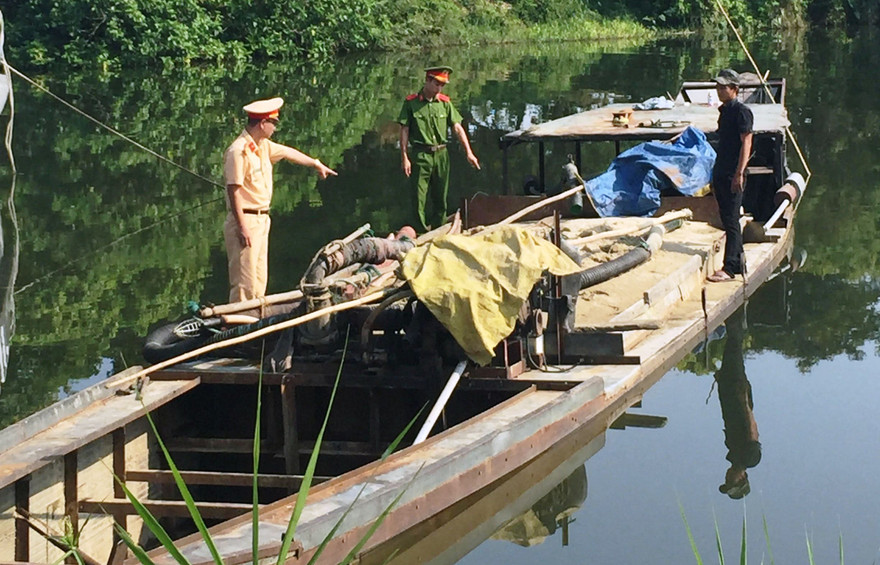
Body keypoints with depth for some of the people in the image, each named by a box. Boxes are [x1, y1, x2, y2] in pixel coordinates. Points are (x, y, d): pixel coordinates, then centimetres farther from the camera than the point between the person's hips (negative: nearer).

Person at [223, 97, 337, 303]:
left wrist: (316, 164, 46)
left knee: (260, 280, 12)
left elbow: (287, 152, 31)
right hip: (246, 220, -10)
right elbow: (233, 191, -20)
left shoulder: (263, 146, 12)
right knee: (245, 281, -11)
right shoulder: (238, 151, -17)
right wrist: (242, 227, -23)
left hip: (262, 220, 10)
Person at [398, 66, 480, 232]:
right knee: (420, 198, -6)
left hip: (441, 154, 4)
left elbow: (457, 128, 6)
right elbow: (404, 130, -1)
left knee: (440, 198, 8)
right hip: (421, 154, -4)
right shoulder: (411, 102, -1)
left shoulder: (445, 102, 9)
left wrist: (468, 152, -2)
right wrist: (404, 157, -6)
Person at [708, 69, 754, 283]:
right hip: (721, 174, 9)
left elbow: (746, 143, -16)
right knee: (728, 220, 14)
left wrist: (739, 173, -22)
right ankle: (738, 261, 22)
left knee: (731, 221, -9)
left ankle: (729, 268, -11)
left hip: (733, 175, -9)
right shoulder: (724, 110, 16)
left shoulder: (741, 111, -11)